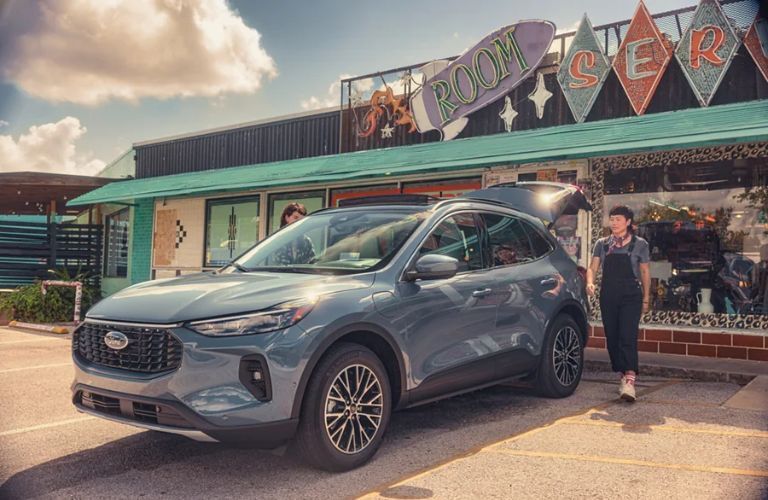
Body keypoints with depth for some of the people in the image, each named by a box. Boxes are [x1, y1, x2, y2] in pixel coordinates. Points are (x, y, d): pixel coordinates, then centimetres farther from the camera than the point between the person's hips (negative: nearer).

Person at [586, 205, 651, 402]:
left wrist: (646, 299, 7)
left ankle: (630, 380, -21)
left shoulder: (640, 244, 3)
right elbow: (593, 267, 7)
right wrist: (590, 282, -14)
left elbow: (645, 272, 8)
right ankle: (623, 376, 19)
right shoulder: (602, 244, 10)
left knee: (628, 336, -15)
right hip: (608, 296, 4)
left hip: (631, 296, -4)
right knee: (612, 337, 6)